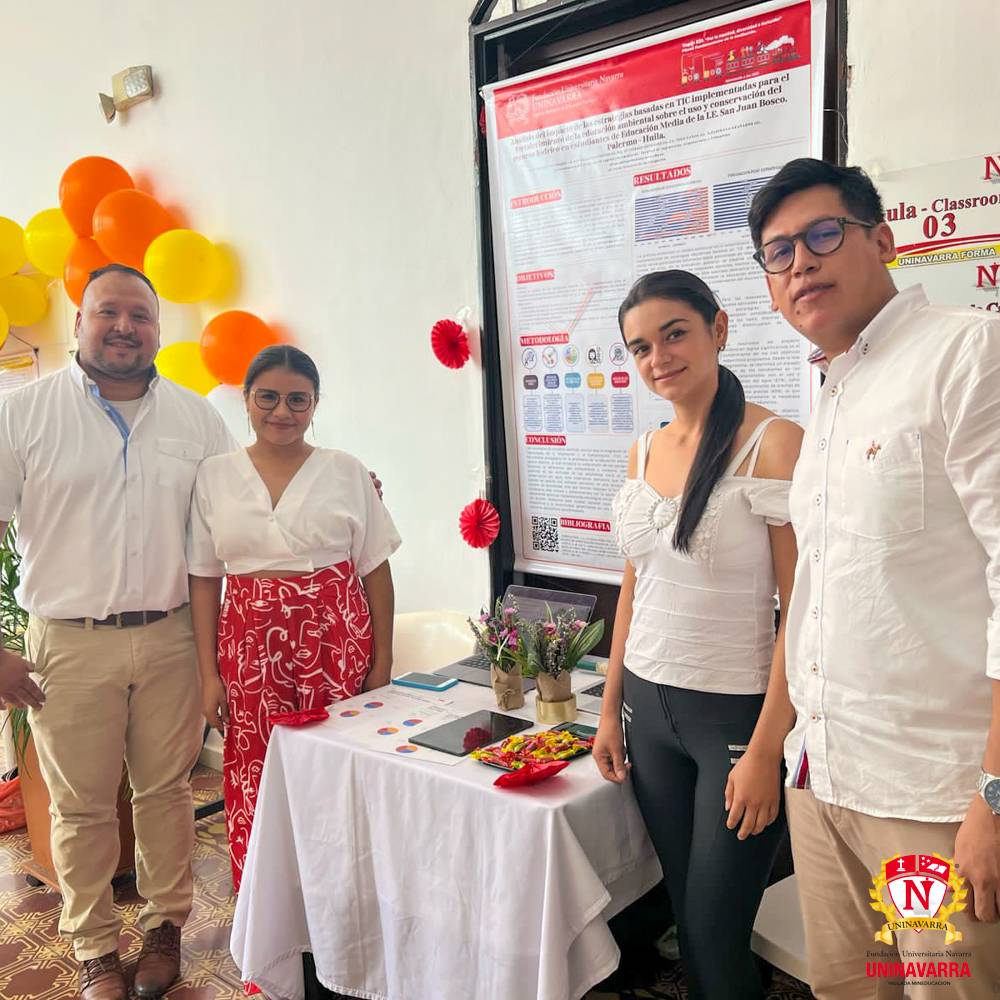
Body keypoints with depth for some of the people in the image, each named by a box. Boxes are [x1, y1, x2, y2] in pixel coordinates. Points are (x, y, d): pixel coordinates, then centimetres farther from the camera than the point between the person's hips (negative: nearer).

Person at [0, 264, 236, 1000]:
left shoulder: (197, 418, 6)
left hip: (170, 639, 2)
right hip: (69, 644, -1)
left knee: (166, 789, 12)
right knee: (82, 806, 9)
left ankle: (166, 926, 32)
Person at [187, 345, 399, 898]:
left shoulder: (345, 471, 3)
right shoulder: (215, 474, 5)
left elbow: (376, 570, 4)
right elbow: (203, 580, 6)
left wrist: (382, 660, 0)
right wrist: (208, 674, 1)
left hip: (337, 640, -1)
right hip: (251, 644, 1)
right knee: (257, 778, 3)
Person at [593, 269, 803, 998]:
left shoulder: (773, 443, -13)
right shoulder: (644, 451, 7)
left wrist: (765, 751, -16)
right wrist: (611, 710, 12)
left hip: (737, 713, -6)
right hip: (649, 710, 6)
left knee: (718, 937, 5)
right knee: (685, 919, 17)